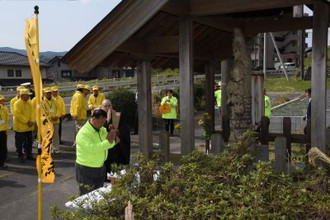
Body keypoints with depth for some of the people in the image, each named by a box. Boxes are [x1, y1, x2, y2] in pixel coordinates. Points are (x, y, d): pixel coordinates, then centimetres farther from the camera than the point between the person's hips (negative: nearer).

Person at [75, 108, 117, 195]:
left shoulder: (102, 129, 2)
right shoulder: (83, 133, -22)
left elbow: (109, 145, 3)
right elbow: (92, 149, -35)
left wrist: (111, 140, -19)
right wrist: (108, 141, -37)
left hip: (100, 168, 8)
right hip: (86, 170, -7)